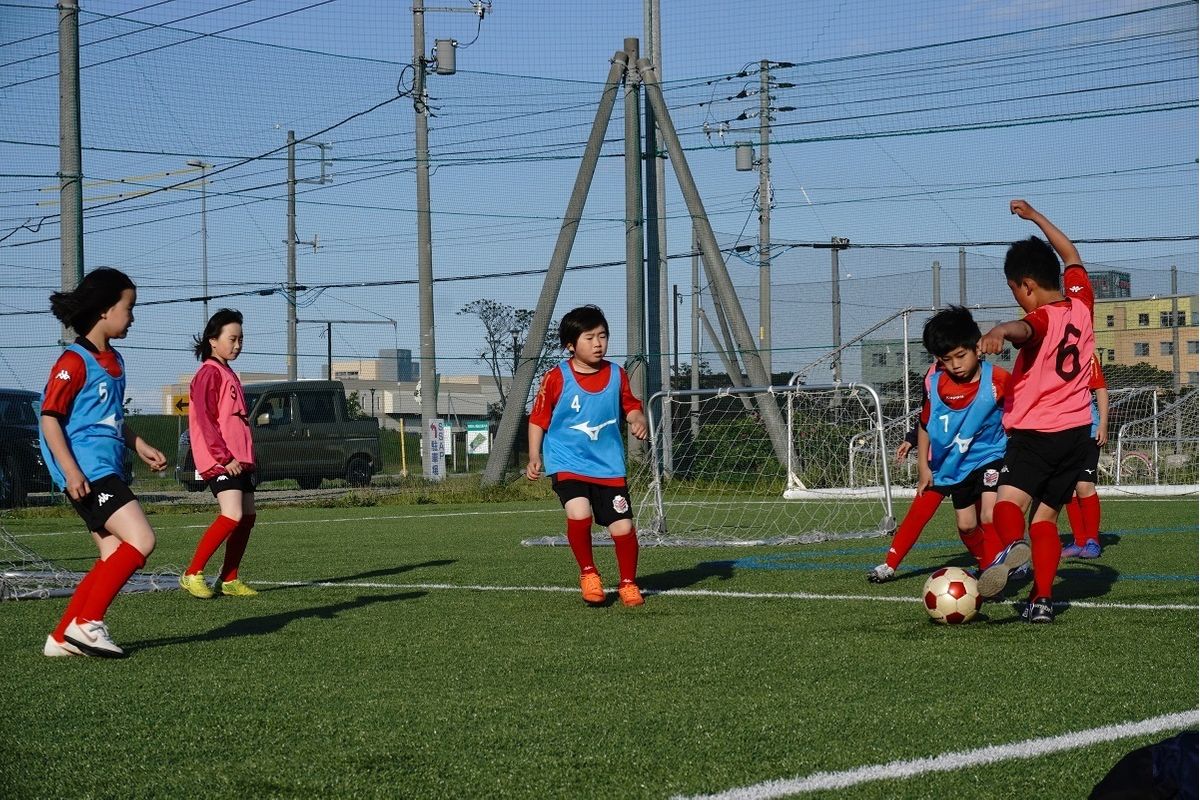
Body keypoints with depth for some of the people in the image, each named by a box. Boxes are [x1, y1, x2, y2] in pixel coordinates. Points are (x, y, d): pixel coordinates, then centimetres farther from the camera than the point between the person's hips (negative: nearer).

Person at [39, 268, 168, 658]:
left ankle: (63, 638, 10)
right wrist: (70, 471, -22)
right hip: (87, 472, -10)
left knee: (115, 557, 6)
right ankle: (86, 623, -12)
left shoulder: (113, 361, 18)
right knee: (140, 541, -18)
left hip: (107, 472, 10)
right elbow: (50, 418, -14)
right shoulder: (73, 361, -11)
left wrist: (140, 446, 23)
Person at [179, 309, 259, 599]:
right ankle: (192, 574, -14)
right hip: (220, 460, -10)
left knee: (247, 517, 6)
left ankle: (229, 579, 11)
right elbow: (205, 420, -16)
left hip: (238, 458, 10)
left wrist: (248, 459, 20)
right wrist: (225, 457, -21)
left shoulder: (228, 374, 21)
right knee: (232, 515, -19)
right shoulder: (209, 373, -8)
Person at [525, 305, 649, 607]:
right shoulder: (556, 379, -8)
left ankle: (628, 584, 24)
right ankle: (588, 573, -1)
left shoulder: (616, 375, 1)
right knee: (579, 514, -27)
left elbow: (630, 405, 16)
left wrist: (637, 419, -6)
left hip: (609, 466, 3)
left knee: (623, 527, -2)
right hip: (568, 464, -3)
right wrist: (534, 456, -7)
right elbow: (538, 419, 0)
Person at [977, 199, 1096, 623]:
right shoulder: (1081, 304, 6)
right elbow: (1071, 256, 25)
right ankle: (1042, 599, 2)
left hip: (1035, 432, -7)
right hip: (1078, 429, 7)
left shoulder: (1042, 318, -14)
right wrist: (1035, 216, 33)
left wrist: (1001, 331, -63)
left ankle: (1012, 545, -50)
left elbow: (1023, 328, -41)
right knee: (1046, 516, 11)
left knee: (1010, 498, -19)